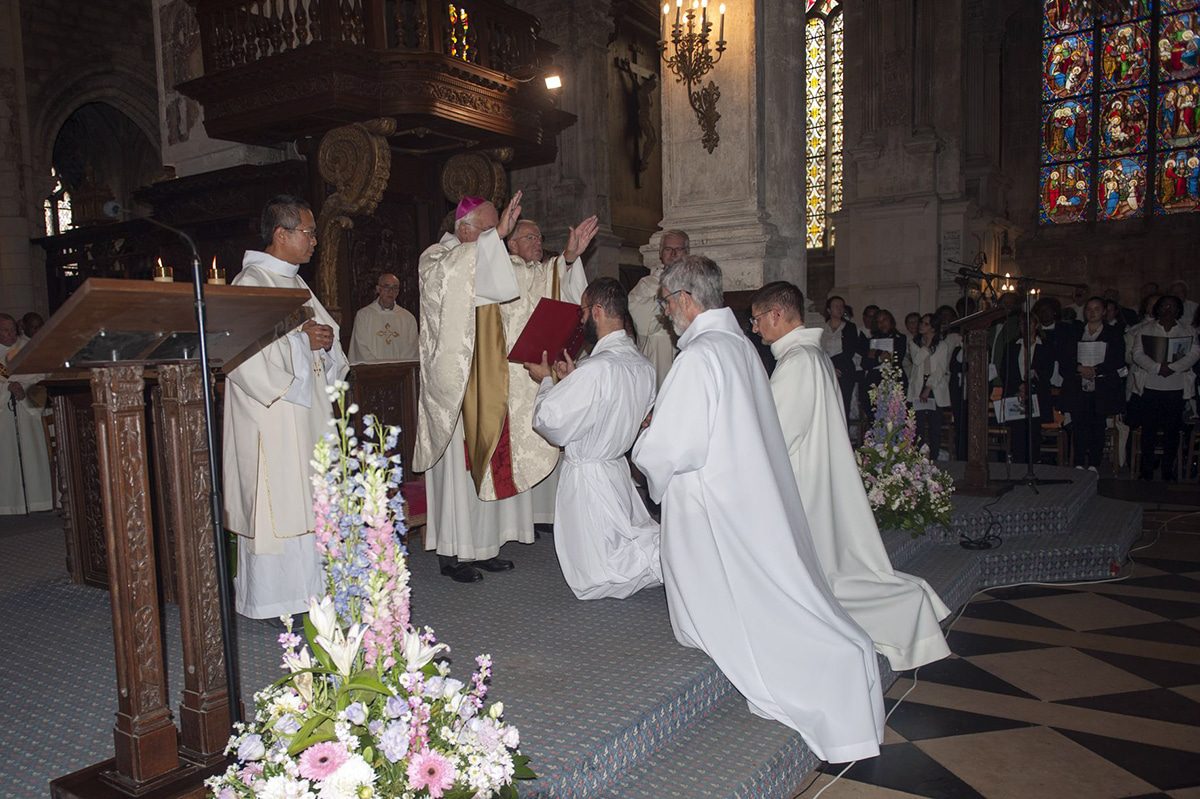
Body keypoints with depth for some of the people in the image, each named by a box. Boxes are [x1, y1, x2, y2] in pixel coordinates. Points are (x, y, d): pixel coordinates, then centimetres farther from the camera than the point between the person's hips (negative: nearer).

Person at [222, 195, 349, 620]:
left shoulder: (295, 282, 15)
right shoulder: (251, 283, -12)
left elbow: (324, 332, 22)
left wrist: (325, 339, 0)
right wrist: (302, 339, -17)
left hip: (306, 412, 9)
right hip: (272, 419, -9)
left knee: (308, 501, 12)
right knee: (274, 502, -3)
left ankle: (303, 587, 23)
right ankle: (270, 599, 8)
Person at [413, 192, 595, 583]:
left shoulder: (494, 264, 16)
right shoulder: (436, 260, -5)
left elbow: (533, 281, 9)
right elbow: (453, 271, -29)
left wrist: (568, 257, -6)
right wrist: (496, 235, -35)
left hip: (492, 385, 7)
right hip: (455, 387, -7)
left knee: (490, 462, 8)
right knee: (459, 466, -4)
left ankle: (483, 547, 17)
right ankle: (452, 553, 5)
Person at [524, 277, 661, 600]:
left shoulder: (597, 368, -27)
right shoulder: (643, 365, 0)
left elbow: (552, 423, -22)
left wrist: (546, 381, -5)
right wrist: (573, 379, 10)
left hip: (587, 474, -8)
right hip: (618, 467, 8)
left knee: (593, 580, 4)